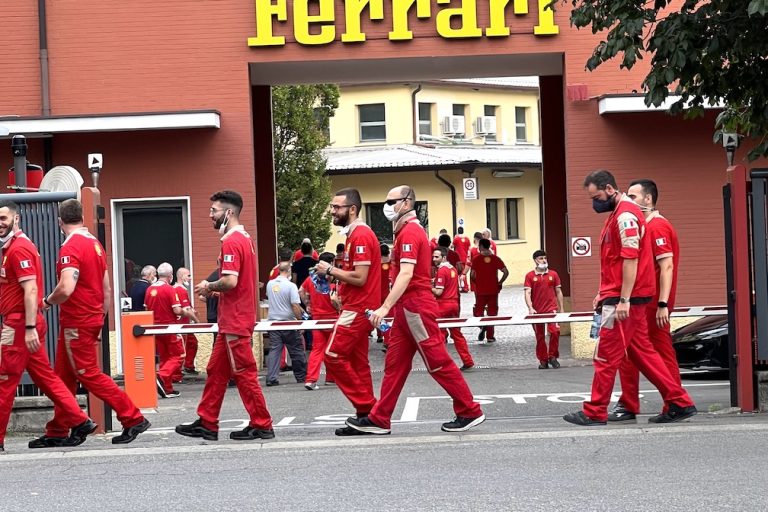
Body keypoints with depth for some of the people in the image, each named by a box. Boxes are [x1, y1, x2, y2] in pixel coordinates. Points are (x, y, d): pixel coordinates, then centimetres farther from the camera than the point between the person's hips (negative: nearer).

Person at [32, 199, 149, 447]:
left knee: (89, 374, -4)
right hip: (92, 320, 9)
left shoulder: (70, 247, -17)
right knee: (64, 376, 13)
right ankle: (57, 432, 18)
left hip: (76, 322, -9)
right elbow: (106, 289, 14)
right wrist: (100, 321, 21)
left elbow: (66, 289, -29)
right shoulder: (95, 244, 10)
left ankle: (133, 419, -3)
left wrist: (48, 301, -9)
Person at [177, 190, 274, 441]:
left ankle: (261, 425, 5)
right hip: (234, 319, 10)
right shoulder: (245, 238, 14)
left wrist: (209, 286, -8)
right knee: (216, 370, 14)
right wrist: (213, 288, 10)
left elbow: (230, 281, -26)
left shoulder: (231, 242, -17)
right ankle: (207, 423, 19)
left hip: (234, 322, -10)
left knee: (244, 373, -2)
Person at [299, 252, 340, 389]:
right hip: (331, 318, -4)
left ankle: (311, 379, -10)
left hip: (316, 318, 4)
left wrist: (307, 304, 22)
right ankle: (331, 377, 25)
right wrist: (339, 307, -5)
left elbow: (301, 291, 15)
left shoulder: (311, 278, 3)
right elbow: (333, 299, -24)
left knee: (317, 349, 4)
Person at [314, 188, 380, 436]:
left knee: (334, 355, -10)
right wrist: (338, 282, 11)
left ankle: (366, 406, -7)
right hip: (358, 307, 10)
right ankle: (367, 415, 11)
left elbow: (359, 278, -21)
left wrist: (330, 271, -12)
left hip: (357, 309, -10)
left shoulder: (360, 236, -15)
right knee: (357, 362, 10)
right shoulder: (356, 234, 17)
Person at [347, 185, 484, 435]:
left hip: (416, 308, -10)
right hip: (408, 309, 10)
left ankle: (470, 412, 3)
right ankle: (379, 419, 11)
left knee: (438, 363, -4)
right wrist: (391, 308, 20)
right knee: (395, 364, 9)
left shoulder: (409, 232, -14)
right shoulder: (409, 230, 17)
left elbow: (406, 274, -24)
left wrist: (385, 307, -28)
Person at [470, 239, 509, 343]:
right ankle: (490, 336, 10)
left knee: (478, 311, 10)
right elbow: (506, 272, -7)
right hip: (493, 290, 1)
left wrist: (476, 282, 9)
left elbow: (472, 275, -9)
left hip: (480, 290, -1)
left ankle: (482, 326, -19)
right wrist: (500, 283, 5)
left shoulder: (476, 259, -4)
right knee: (492, 312, 10)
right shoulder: (495, 258, 0)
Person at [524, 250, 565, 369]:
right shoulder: (530, 276, 1)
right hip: (537, 310, 0)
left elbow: (558, 292, 10)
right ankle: (543, 360, 17)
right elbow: (527, 293, -4)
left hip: (551, 308, 0)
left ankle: (553, 356, 1)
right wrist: (530, 308, -16)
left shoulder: (553, 274, 6)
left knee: (555, 331, -17)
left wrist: (561, 309, 7)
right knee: (539, 336, 6)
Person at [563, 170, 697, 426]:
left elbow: (630, 260, -21)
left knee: (606, 356, -3)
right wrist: (604, 293, 21)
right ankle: (680, 403, 13)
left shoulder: (626, 215, -15)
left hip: (625, 299, -10)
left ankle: (595, 413, 4)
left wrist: (623, 300, -23)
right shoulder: (618, 214, 18)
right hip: (619, 296, 10)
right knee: (642, 352, 11)